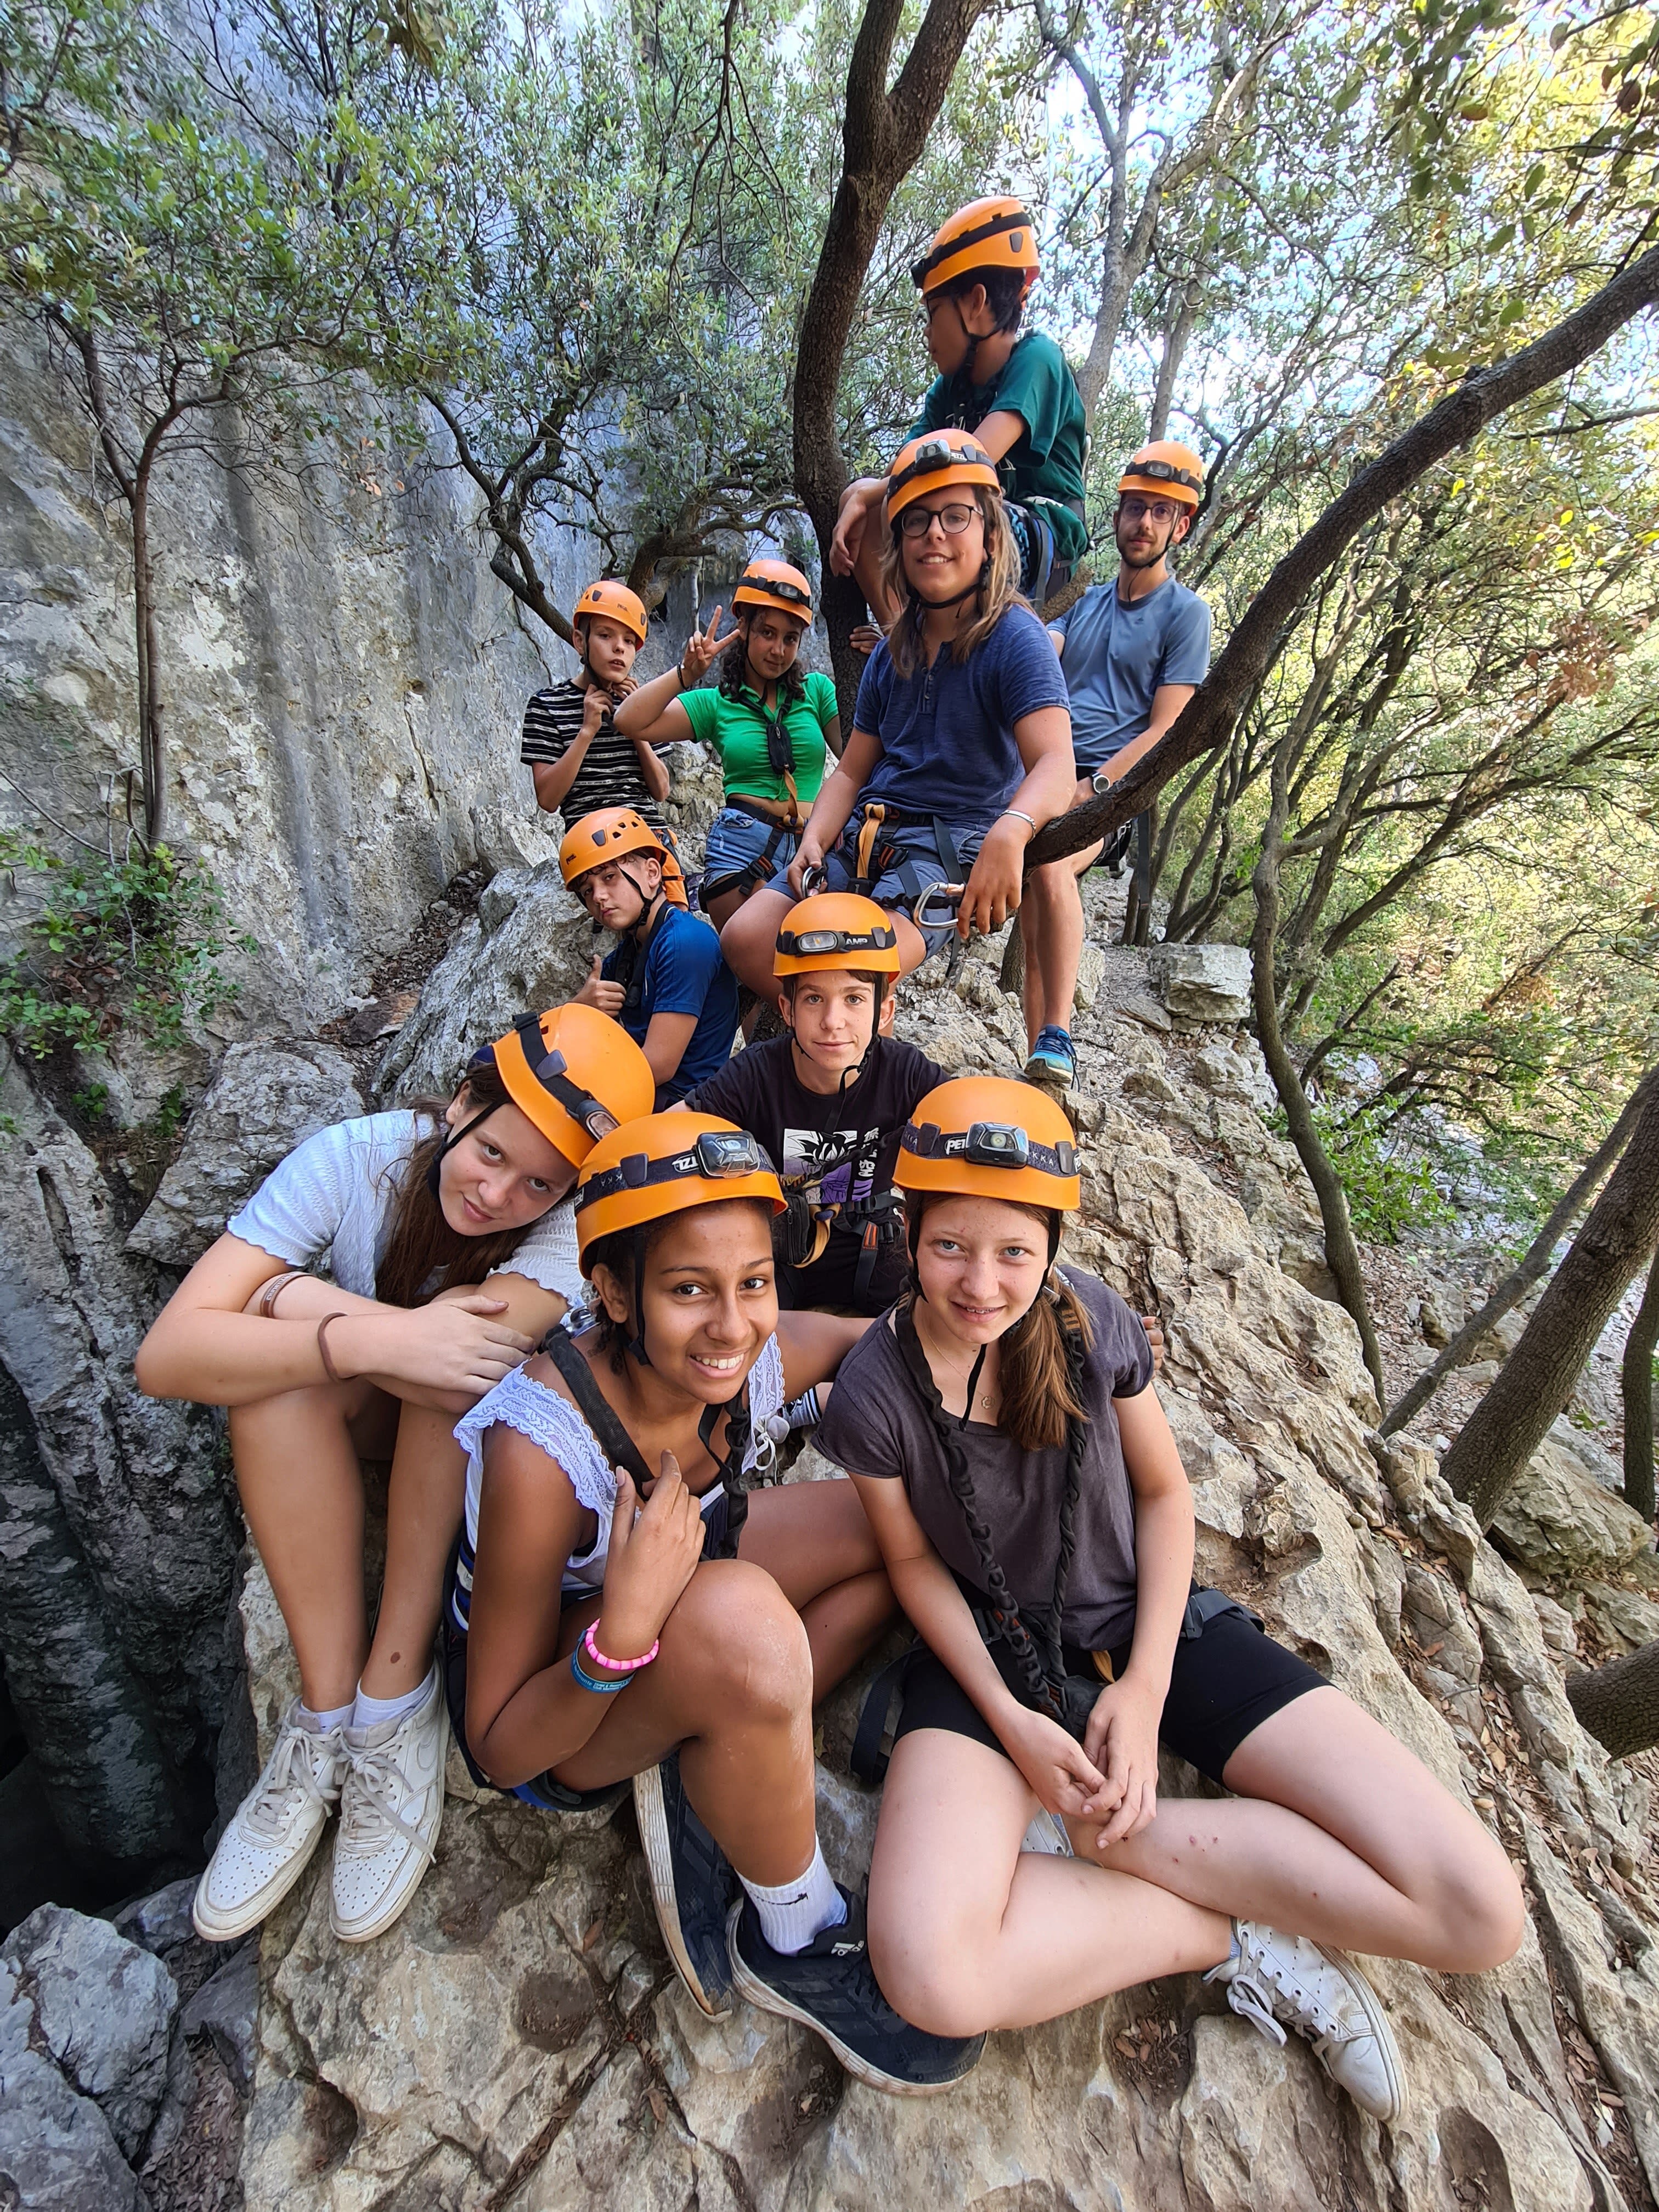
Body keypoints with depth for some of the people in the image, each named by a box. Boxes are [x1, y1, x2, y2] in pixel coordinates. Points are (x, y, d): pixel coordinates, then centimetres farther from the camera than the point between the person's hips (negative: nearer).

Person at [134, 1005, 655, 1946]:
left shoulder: (574, 1218, -27)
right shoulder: (354, 1157, -24)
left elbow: (479, 1359, -40)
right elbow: (167, 1354, -30)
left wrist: (302, 1301, -29)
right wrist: (366, 1339, -44)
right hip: (353, 1431, 2)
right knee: (284, 1358, -29)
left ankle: (396, 1694, -19)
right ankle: (329, 1710, -19)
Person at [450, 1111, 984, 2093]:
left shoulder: (766, 1357, -21)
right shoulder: (537, 1451, -35)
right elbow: (501, 1754, -23)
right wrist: (623, 1630, -42)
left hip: (674, 1596, 6)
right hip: (553, 1709, -5)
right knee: (741, 1618, -37)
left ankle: (696, 1787, -3)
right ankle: (798, 1942, -7)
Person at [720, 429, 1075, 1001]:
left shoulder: (1014, 637, -4)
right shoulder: (891, 652, 17)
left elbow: (1056, 764, -19)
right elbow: (851, 771, 17)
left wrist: (1009, 832, -41)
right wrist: (813, 841, -3)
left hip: (953, 846, -6)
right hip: (865, 836, 6)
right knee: (745, 937, -13)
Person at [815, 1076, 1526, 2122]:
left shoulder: (1092, 1318, -16)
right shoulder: (874, 1394, -20)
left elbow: (1163, 1493, -3)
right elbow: (916, 1562, -4)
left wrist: (1145, 1690, -10)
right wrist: (1009, 1720, -15)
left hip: (1151, 1622, 2)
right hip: (994, 1650, -1)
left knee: (1480, 1911, -11)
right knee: (932, 1980, -28)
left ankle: (1113, 1835, -2)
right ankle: (1240, 1938, -4)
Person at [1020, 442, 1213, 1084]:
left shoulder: (1187, 614, 6)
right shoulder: (1084, 602, 22)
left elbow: (1163, 731, -4)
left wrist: (1092, 787, -17)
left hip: (1110, 789, -5)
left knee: (1047, 863, -36)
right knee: (1035, 937, -2)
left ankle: (1058, 1039, -33)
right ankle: (1040, 1072, 7)